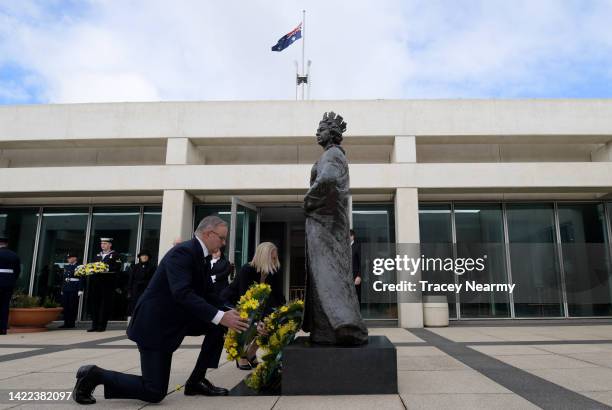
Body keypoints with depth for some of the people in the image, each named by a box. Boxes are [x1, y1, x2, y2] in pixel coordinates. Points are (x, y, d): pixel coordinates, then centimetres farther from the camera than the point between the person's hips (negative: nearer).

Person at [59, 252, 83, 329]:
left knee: (73, 307, -2)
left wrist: (80, 290, -13)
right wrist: (62, 289, 14)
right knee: (65, 306, 6)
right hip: (66, 289, 6)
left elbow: (81, 279, -8)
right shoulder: (66, 267, 15)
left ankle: (71, 323, 4)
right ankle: (66, 323, 13)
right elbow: (64, 278, 17)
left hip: (74, 290, -6)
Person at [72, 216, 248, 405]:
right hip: (155, 323, -9)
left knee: (218, 326, 0)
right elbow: (182, 293, -37)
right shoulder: (182, 252, -24)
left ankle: (196, 381, 10)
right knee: (154, 392, -7)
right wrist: (219, 316, -39)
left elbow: (207, 293, 9)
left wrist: (227, 312, -8)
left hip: (177, 317, 10)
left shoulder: (201, 256, 6)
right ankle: (95, 375, 9)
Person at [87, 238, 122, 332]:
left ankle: (102, 325, 2)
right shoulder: (97, 256, 21)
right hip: (96, 282, 6)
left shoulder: (115, 255, 2)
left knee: (105, 304, -3)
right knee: (94, 303, 5)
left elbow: (117, 268, -9)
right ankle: (94, 325, 11)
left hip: (107, 283, -6)